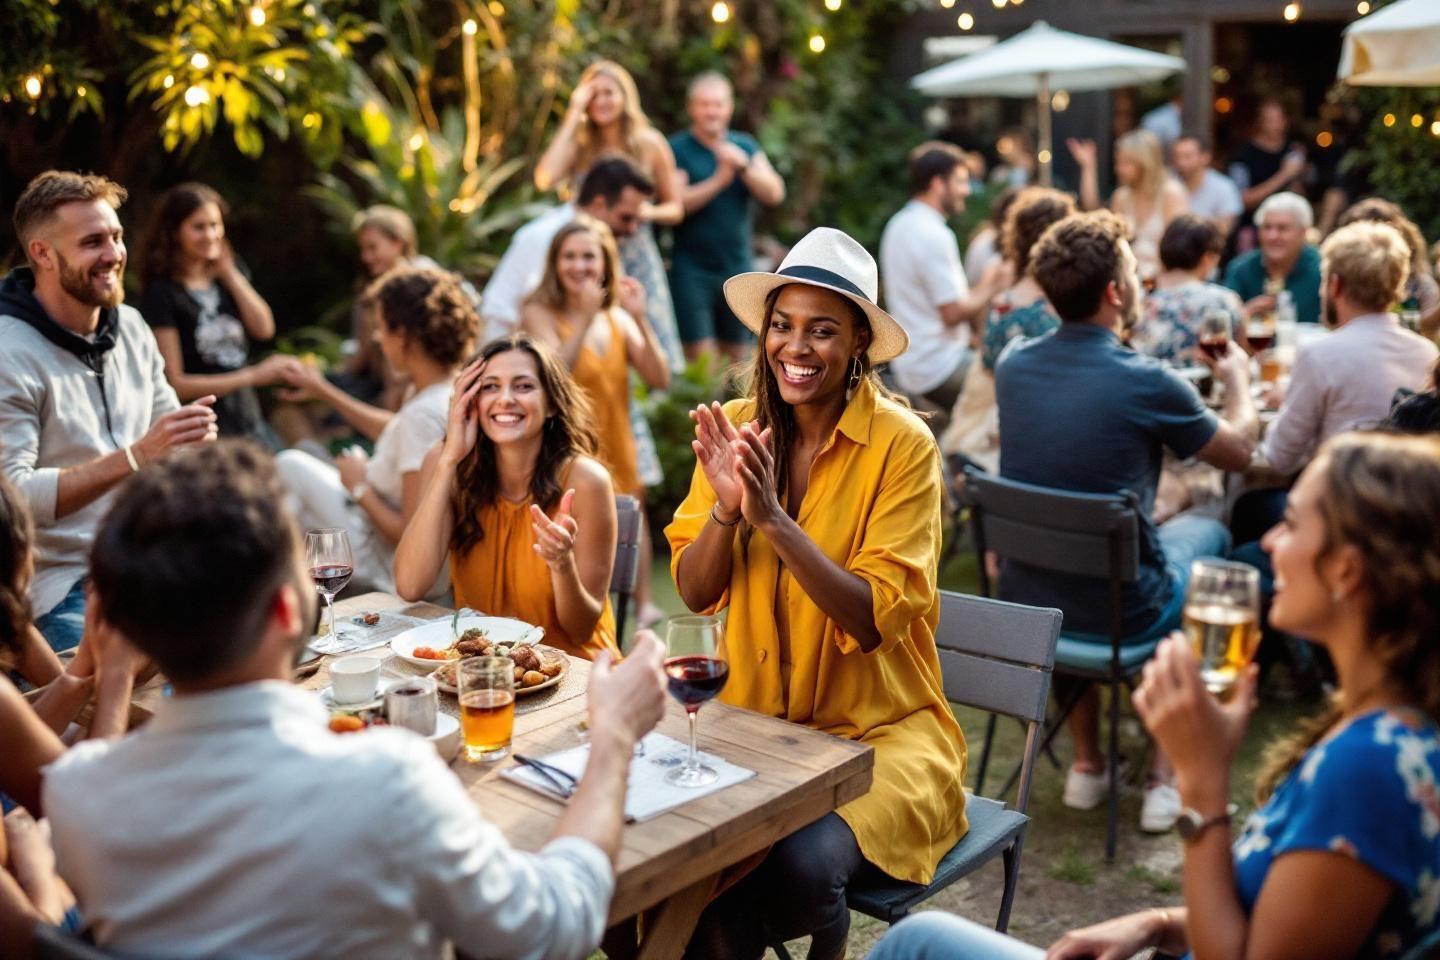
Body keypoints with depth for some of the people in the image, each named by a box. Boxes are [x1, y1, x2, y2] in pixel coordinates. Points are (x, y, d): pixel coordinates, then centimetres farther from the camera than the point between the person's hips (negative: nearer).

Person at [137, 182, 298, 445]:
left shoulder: (230, 274, 12)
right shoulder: (161, 293, -8)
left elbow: (264, 329, -1)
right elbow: (174, 383, -11)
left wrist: (230, 273, -4)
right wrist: (253, 376, -12)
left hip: (250, 421, 6)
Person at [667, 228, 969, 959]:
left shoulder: (901, 444, -12)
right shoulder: (738, 426, 1)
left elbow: (875, 618, -18)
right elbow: (694, 591, 0)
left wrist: (775, 520, -28)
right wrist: (725, 508, -19)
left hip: (877, 728, -3)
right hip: (753, 717, 3)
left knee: (804, 863, -29)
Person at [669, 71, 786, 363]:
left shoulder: (746, 147, 11)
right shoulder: (677, 149, -2)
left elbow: (774, 194, -1)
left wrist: (743, 166, -15)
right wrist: (719, 179, -20)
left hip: (737, 266, 5)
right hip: (692, 269, -4)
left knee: (738, 357, 9)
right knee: (700, 357, -11)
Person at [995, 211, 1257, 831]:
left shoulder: (1012, 366, -6)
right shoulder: (1147, 382, -20)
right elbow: (1239, 453, 0)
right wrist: (1237, 380, 19)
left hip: (1023, 603, 4)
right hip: (1121, 614, -4)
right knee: (1205, 531, 25)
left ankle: (1087, 762, 35)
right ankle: (1164, 773, 27)